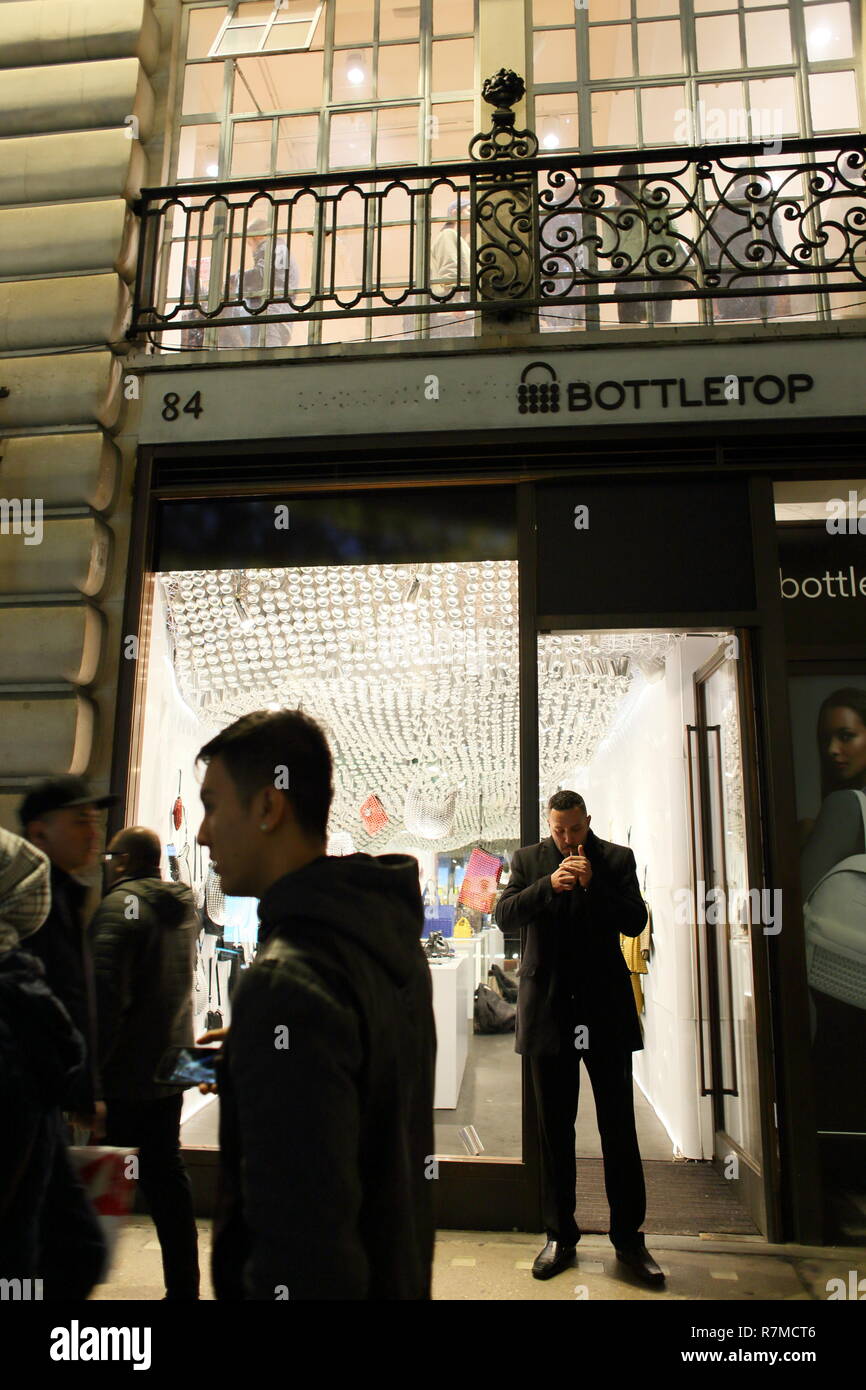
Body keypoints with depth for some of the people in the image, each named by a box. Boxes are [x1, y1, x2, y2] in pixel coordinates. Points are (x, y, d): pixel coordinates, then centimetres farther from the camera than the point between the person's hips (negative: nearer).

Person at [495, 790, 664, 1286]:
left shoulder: (617, 859, 3)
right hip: (549, 1010, 1)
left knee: (619, 1127, 6)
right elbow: (505, 915, -5)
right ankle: (561, 1237, 23)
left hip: (606, 1008, -1)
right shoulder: (528, 859, 5)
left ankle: (629, 1237, 19)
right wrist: (549, 885, -18)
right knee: (555, 1128, 11)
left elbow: (636, 921, -4)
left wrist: (593, 885, -16)